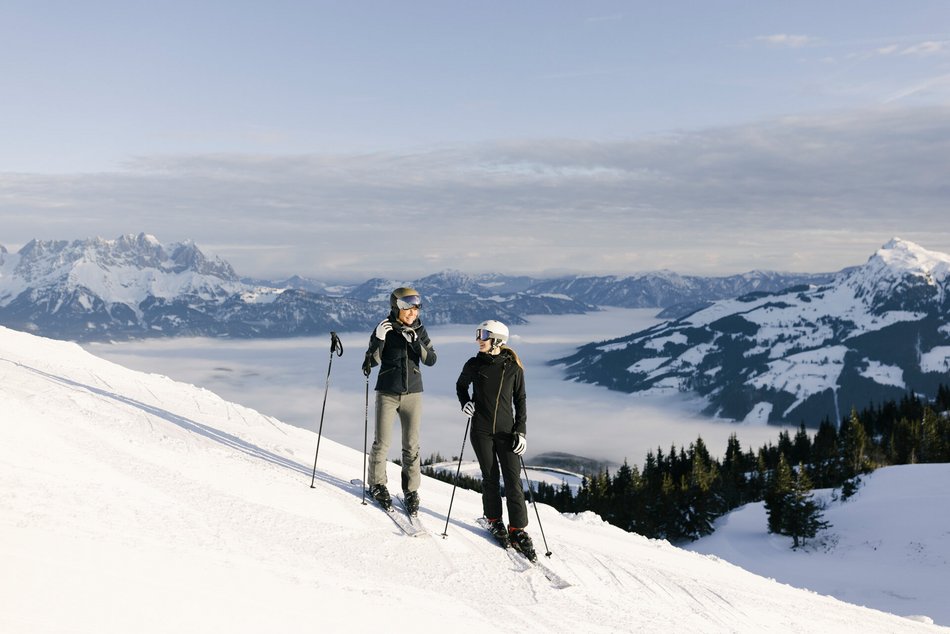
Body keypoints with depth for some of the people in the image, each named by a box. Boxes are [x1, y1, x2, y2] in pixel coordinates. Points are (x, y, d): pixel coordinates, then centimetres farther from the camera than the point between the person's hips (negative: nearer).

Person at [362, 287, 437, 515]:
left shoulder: (419, 330, 3)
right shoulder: (385, 329, -6)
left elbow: (431, 360, -2)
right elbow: (373, 359, -9)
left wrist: (417, 344, -18)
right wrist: (379, 339, -25)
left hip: (413, 393, 3)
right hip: (387, 392, -2)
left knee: (412, 445, 3)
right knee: (382, 442, 0)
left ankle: (411, 490, 13)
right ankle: (377, 484, 19)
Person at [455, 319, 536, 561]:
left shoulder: (513, 368, -3)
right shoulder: (474, 365, 0)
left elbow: (520, 400, 3)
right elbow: (461, 385, 18)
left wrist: (521, 431, -3)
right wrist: (465, 403, -2)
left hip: (506, 431, -1)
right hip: (481, 430, 1)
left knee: (513, 480, -5)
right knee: (490, 477, 5)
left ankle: (518, 530, 1)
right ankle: (494, 521, 24)